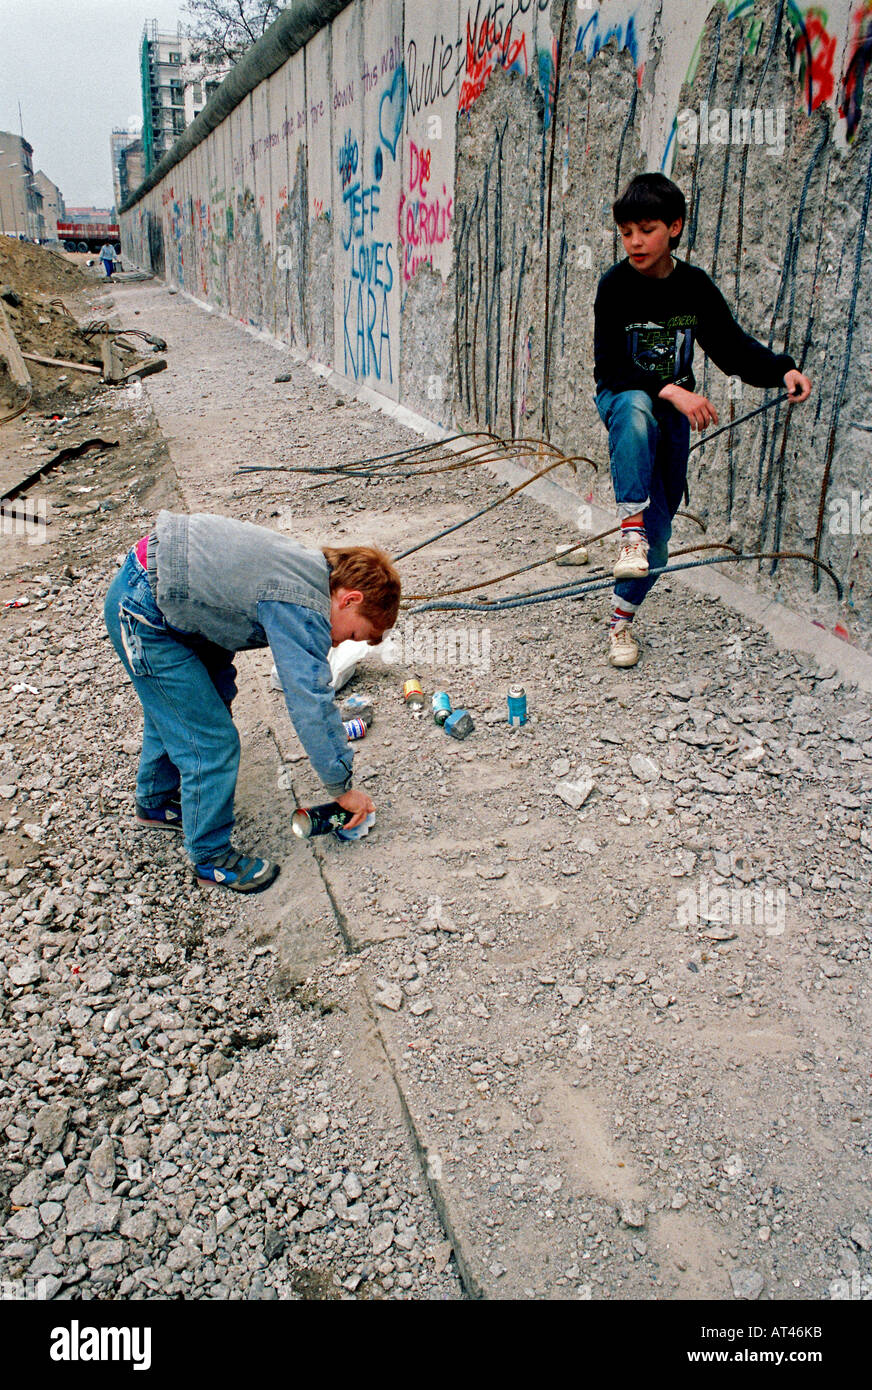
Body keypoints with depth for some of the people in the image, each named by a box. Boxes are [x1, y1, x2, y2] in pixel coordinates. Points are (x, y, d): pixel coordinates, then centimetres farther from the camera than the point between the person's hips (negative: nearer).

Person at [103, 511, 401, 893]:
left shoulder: (307, 566, 7)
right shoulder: (303, 610, -22)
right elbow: (312, 706, -22)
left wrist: (221, 696, 24)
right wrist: (342, 788, -11)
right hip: (143, 615, -10)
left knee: (173, 711, 29)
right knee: (212, 742, -3)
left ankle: (155, 802, 53)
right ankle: (212, 858, 15)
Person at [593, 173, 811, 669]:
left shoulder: (695, 286, -5)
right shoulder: (616, 285, -14)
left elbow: (732, 345, 2)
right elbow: (610, 366, -20)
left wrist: (782, 369, -15)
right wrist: (671, 391, -33)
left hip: (675, 408, 3)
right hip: (622, 398, -3)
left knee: (660, 525, 1)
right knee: (636, 410, -42)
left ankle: (623, 615, 16)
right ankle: (631, 531, -38)